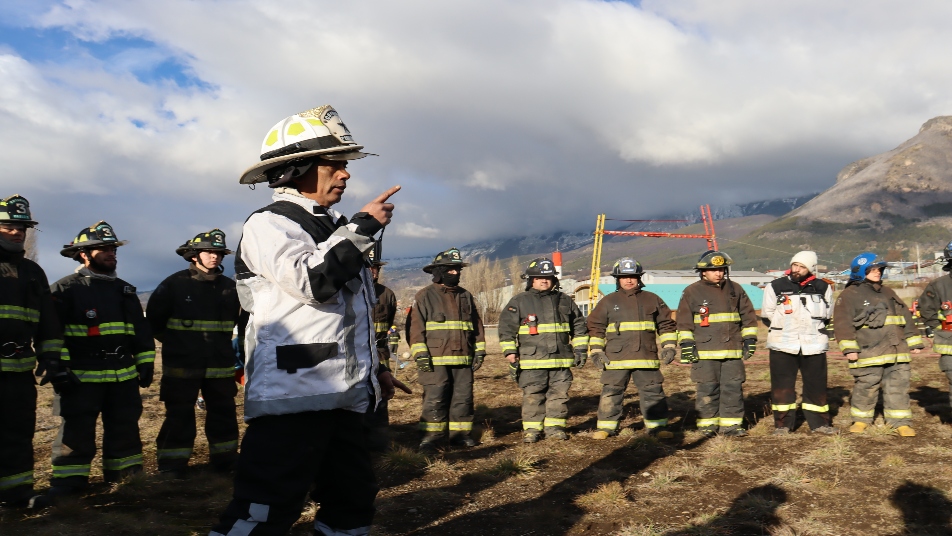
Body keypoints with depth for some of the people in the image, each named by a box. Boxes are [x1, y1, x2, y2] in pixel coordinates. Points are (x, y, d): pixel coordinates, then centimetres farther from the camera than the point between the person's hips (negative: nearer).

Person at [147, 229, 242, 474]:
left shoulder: (228, 286, 5)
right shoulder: (174, 284, -6)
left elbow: (239, 318, 19)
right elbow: (154, 319, 1)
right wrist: (174, 342, 5)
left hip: (221, 364, 4)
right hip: (182, 364, -4)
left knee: (224, 413, 10)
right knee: (179, 415, 2)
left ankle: (225, 458, 23)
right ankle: (172, 464, 12)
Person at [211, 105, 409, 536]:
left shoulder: (332, 228, 21)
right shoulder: (268, 225, -5)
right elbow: (313, 282, -22)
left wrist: (375, 367, 24)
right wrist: (363, 226, -13)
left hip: (342, 397, 9)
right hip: (293, 394, -9)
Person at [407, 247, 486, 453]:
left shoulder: (466, 296, 16)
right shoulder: (425, 296, 0)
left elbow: (477, 325, 19)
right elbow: (415, 326, -6)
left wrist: (479, 351, 12)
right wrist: (420, 354, -13)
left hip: (463, 359, 5)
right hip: (436, 360, -5)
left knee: (463, 397, 7)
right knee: (434, 398, -6)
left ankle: (460, 433, 17)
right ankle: (431, 436, 2)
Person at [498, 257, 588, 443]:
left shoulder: (565, 300, 13)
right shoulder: (519, 302, 3)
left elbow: (579, 325, 20)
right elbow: (507, 328, 0)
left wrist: (581, 349, 13)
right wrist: (510, 353, -7)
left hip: (561, 359, 3)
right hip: (532, 361, -3)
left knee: (559, 394, 6)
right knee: (533, 396, 0)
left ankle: (554, 427, 17)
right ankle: (532, 429, 10)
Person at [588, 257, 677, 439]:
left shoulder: (652, 300, 11)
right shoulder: (608, 302, 7)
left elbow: (666, 324, 16)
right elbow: (596, 326, 9)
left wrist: (669, 346, 7)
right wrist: (596, 350, 1)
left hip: (647, 358, 1)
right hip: (616, 358, -1)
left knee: (653, 392, 5)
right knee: (611, 393, 2)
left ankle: (657, 426, 16)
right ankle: (605, 426, 12)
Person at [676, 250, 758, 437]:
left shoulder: (735, 289, 11)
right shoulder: (692, 292, 1)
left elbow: (748, 315, 16)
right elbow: (684, 321, 2)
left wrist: (750, 340, 10)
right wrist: (687, 345, -4)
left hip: (732, 350, 3)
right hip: (705, 352, -3)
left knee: (733, 387, 3)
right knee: (707, 389, 0)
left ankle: (731, 424, 12)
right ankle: (707, 424, 10)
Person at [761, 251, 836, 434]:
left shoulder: (823, 288, 5)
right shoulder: (775, 287, 0)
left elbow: (827, 316, 15)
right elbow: (767, 316, 6)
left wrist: (812, 328, 7)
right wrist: (785, 329, 5)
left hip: (814, 344, 2)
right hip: (783, 345, -1)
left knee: (817, 384, 7)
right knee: (782, 384, 1)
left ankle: (820, 422, 18)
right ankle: (782, 423, 9)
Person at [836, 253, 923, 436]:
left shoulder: (887, 292, 20)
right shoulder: (849, 295, -2)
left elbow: (906, 318, 23)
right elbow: (844, 324, -10)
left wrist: (914, 342, 18)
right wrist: (849, 348, -17)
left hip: (896, 351, 6)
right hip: (868, 354, -6)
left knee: (898, 387, 6)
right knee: (865, 387, 1)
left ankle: (901, 421, 13)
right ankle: (861, 419, 17)